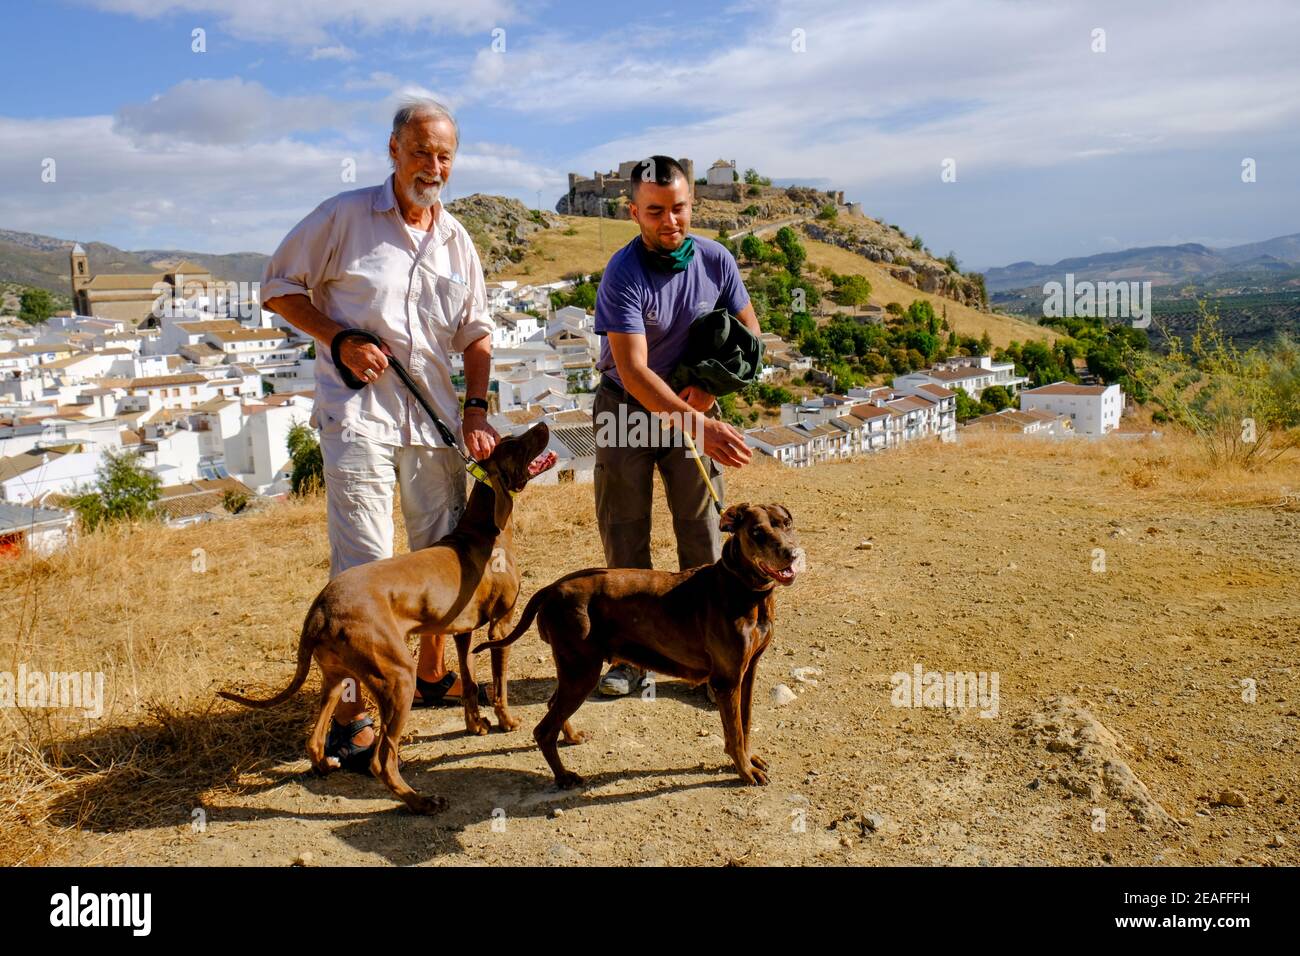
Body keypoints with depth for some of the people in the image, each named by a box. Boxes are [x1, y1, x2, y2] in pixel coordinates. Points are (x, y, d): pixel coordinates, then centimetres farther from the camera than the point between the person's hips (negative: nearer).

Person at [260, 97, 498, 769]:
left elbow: (476, 331, 15)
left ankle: (432, 674, 31)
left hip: (434, 417, 6)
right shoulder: (344, 216, -2)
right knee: (364, 563, -8)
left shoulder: (457, 240, 12)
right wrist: (340, 340, -12)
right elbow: (279, 286, 2)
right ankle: (352, 711, 3)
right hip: (357, 414, -5)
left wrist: (476, 407, 3)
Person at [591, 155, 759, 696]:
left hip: (693, 406, 2)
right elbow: (633, 370, -30)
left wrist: (708, 387, -12)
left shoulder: (715, 260, -8)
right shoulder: (623, 274, -21)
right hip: (627, 408, -2)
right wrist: (699, 425, -41)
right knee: (624, 534, 0)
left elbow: (747, 332, 5)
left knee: (702, 530, -2)